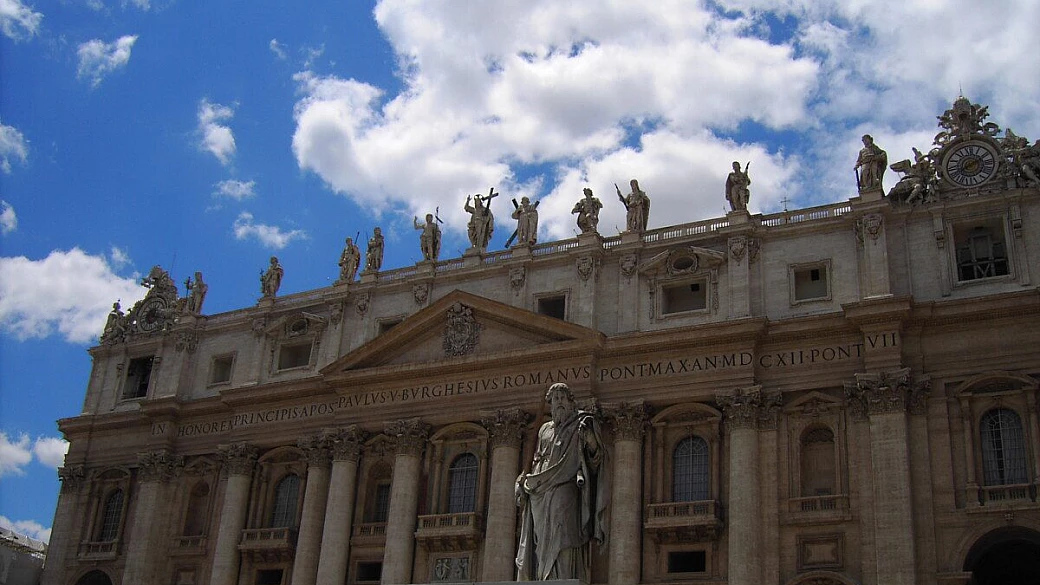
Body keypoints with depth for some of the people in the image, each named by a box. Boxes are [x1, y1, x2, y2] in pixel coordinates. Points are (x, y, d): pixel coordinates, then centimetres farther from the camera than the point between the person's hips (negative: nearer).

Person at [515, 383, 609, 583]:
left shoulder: (580, 425, 9)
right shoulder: (545, 430, 23)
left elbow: (596, 455, -1)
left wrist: (590, 439, -22)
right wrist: (523, 483, 13)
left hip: (565, 489, -5)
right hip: (541, 495, 5)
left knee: (563, 542, -17)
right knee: (541, 545, -3)